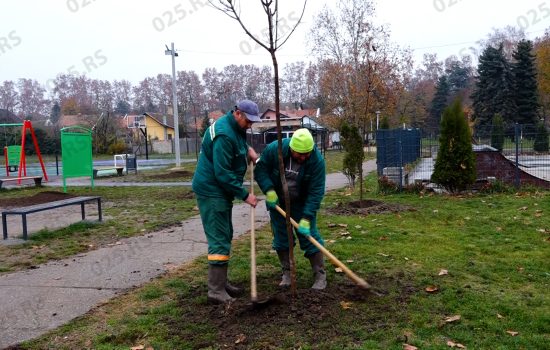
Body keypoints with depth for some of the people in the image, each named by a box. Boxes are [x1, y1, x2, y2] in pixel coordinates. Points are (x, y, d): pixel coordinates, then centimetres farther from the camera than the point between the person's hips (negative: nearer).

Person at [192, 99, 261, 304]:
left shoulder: (235, 127, 7)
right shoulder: (224, 135, -23)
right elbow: (223, 173, -25)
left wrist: (248, 149, 8)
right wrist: (245, 195, -20)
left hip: (221, 190, 10)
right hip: (212, 191, -10)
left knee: (225, 236, 15)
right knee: (219, 240, -9)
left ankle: (220, 282, 25)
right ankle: (216, 291, -5)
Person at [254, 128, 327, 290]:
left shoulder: (317, 160, -26)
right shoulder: (274, 149, -23)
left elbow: (316, 191, -25)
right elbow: (260, 169, -10)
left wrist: (306, 218, -30)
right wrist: (269, 190, -25)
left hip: (302, 204, -2)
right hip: (277, 202, 2)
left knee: (309, 236, -4)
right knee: (280, 238, 7)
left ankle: (320, 276, 7)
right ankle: (287, 273, 21)